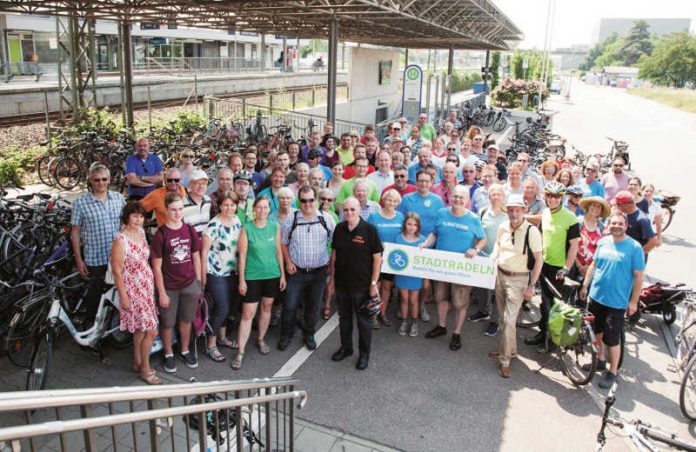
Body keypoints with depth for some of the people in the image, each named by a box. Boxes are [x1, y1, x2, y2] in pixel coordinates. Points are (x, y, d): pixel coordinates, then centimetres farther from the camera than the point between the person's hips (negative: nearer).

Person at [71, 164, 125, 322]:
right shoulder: (81, 203, -8)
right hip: (94, 260, -3)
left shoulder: (118, 198, 1)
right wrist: (79, 260, -5)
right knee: (94, 297, 13)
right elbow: (75, 233, -4)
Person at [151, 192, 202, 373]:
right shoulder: (160, 234, -12)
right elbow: (157, 266, -10)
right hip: (169, 287, -3)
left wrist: (198, 283, 6)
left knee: (186, 320, 16)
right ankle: (169, 354, 31)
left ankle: (185, 351, 35)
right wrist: (162, 293, -10)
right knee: (167, 323, 11)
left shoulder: (190, 231, 0)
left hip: (190, 284, 3)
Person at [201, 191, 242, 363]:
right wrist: (203, 276, -9)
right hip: (216, 273, -6)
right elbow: (204, 251, -11)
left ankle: (222, 337, 35)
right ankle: (210, 346, 7)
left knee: (231, 306, 14)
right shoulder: (214, 225, -15)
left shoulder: (237, 221, 3)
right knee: (222, 308, -8)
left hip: (233, 272, 6)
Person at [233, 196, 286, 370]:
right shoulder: (246, 228, -9)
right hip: (252, 276, -3)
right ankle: (240, 352, 5)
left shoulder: (275, 227, 1)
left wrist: (283, 274, 6)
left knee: (267, 308, 16)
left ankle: (261, 340, 36)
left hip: (272, 275, 4)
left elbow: (278, 252, 7)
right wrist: (241, 280, -8)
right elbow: (242, 255, -7)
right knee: (247, 314, -2)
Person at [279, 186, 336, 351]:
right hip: (296, 271, -1)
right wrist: (288, 262, -4)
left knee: (313, 306, 12)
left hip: (319, 271, 1)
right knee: (290, 305, 3)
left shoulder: (326, 219, -2)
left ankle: (309, 335, 32)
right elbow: (283, 243, 6)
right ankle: (286, 335, 24)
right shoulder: (291, 219, -3)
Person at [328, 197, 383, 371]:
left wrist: (374, 283, -12)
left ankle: (364, 354, 24)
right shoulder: (339, 229, 1)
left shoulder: (369, 229, -13)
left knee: (363, 320, 8)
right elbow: (334, 254, 10)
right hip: (342, 283, 5)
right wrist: (332, 277, 10)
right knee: (344, 318, 18)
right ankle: (346, 347, 37)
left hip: (362, 285, -4)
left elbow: (377, 258, -10)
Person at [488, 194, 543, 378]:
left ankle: (505, 360, 4)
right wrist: (493, 259, 1)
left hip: (518, 280, -6)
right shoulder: (503, 227, 0)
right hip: (500, 275, 6)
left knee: (509, 320, -7)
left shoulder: (532, 230, -17)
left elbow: (539, 259, -13)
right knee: (503, 318, 17)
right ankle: (509, 348, 36)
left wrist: (531, 285, -15)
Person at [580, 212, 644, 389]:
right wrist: (585, 286, 9)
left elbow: (638, 276, -9)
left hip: (617, 301, -5)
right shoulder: (603, 242, 2)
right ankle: (600, 360, 37)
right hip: (596, 296, 5)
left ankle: (613, 372, 16)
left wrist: (633, 301, -10)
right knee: (598, 330, 18)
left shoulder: (634, 247, -11)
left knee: (612, 338, 0)